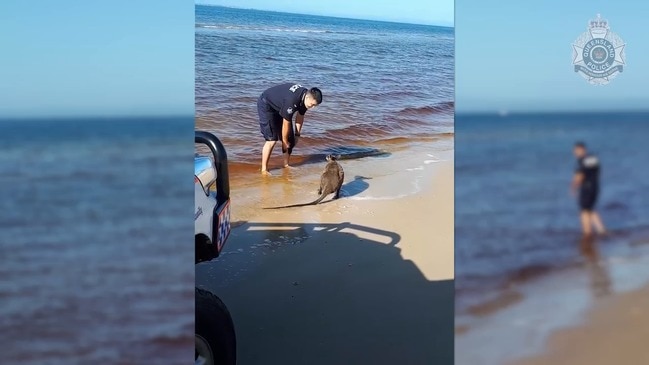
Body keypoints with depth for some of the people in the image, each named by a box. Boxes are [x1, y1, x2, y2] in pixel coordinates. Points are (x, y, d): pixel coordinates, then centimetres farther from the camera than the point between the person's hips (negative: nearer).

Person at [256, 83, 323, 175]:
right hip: (266, 105, -9)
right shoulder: (292, 100, -39)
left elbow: (300, 116, 3)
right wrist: (284, 141, -15)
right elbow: (286, 123, -27)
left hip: (279, 106, 9)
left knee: (290, 138, 5)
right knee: (272, 139, -18)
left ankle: (286, 165, 19)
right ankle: (264, 169, -10)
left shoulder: (305, 97, -14)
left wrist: (297, 135, 8)